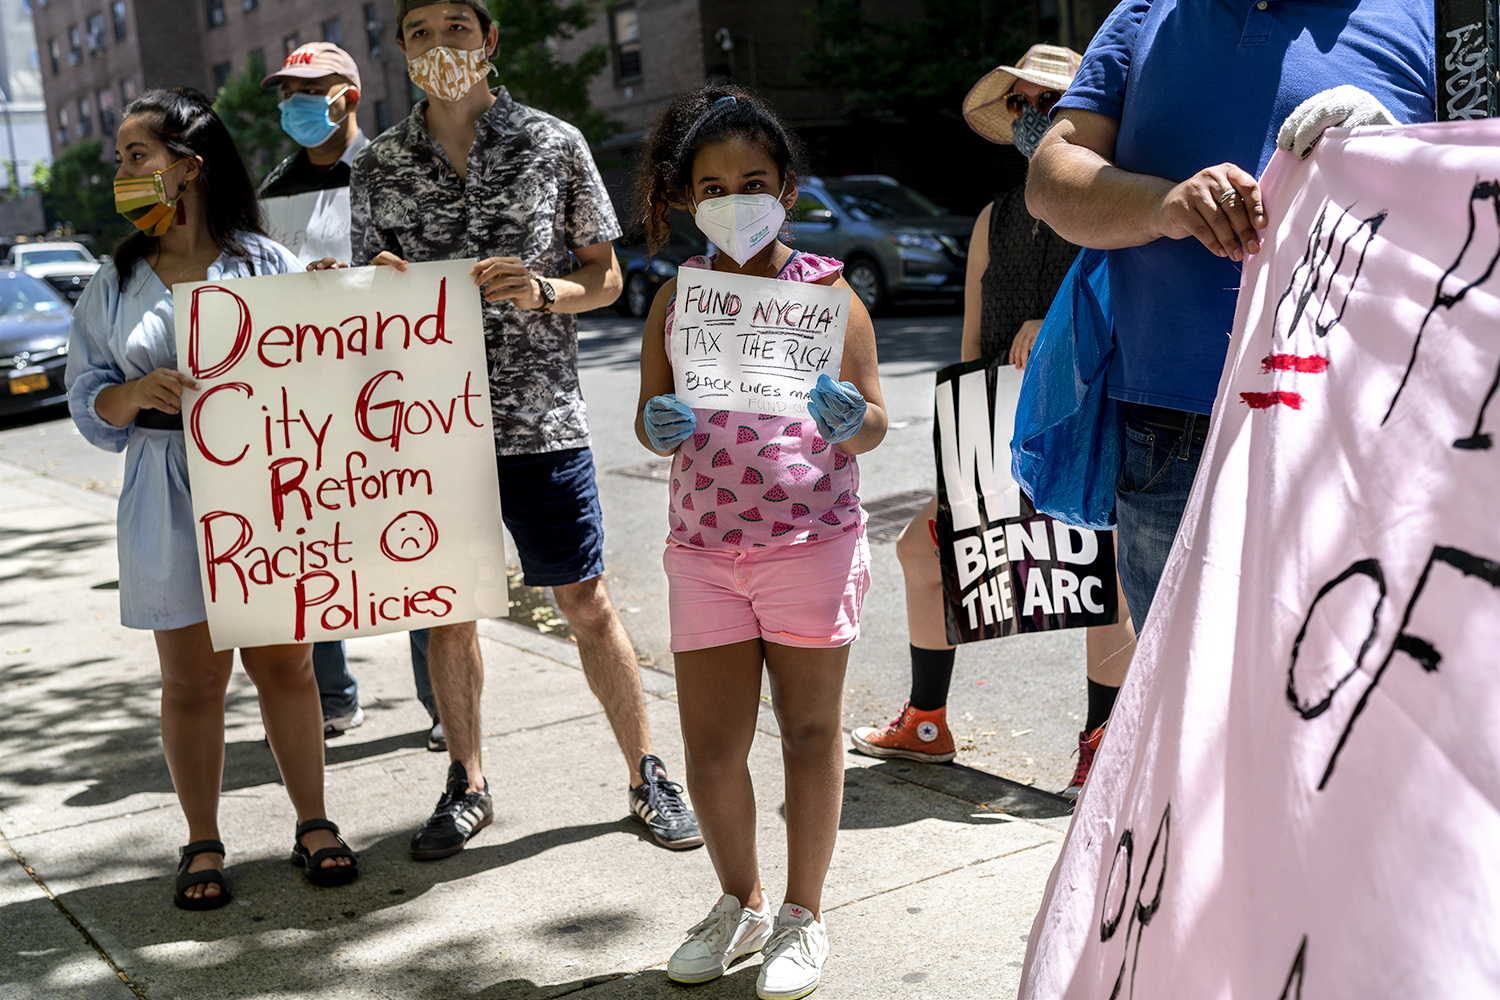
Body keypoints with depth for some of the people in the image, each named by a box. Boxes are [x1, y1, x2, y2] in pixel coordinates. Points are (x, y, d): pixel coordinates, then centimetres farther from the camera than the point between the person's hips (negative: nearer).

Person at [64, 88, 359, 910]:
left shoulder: (263, 262, 1)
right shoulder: (116, 282, 7)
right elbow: (87, 399, 6)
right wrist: (134, 394, -15)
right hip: (171, 504, 2)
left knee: (284, 660, 7)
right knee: (193, 679, 7)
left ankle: (312, 825, 21)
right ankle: (203, 846, 20)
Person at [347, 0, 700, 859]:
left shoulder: (554, 145, 2)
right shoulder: (379, 168, 7)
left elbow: (606, 278, 5)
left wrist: (540, 291, -15)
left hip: (542, 418, -2)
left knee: (587, 602, 3)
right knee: (447, 607, 10)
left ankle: (648, 774, 18)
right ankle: (468, 784, 27)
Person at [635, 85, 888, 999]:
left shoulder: (825, 289, -2)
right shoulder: (676, 299, 6)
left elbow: (874, 425, -2)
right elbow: (649, 418, 9)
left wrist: (851, 420, -26)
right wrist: (659, 428, -14)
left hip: (810, 538, -3)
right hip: (704, 548, 3)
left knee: (811, 732, 7)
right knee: (710, 749, 6)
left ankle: (804, 915, 25)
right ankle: (741, 902, 30)